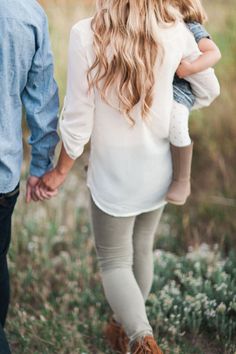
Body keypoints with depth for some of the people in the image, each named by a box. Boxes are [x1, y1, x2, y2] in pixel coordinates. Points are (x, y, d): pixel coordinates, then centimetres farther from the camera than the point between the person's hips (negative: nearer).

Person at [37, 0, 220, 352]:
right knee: (142, 250, 23)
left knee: (114, 260, 12)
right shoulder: (176, 31, -13)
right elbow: (209, 90, 4)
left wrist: (61, 171, -2)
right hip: (157, 170, 4)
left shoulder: (86, 34, -23)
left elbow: (78, 118, -17)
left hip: (113, 175, -3)